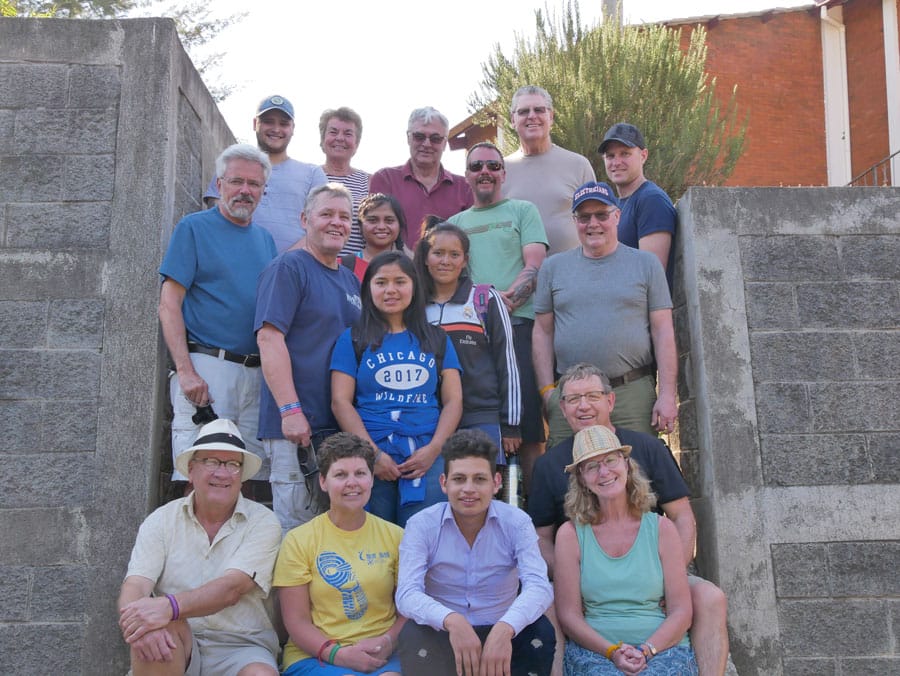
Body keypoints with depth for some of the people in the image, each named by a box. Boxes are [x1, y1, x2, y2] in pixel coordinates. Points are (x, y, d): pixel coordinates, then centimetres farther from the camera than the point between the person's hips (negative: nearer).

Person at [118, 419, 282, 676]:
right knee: (162, 626, -31)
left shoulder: (262, 522, -2)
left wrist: (170, 606, -34)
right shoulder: (161, 520, 4)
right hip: (174, 646, 2)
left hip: (240, 647, -2)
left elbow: (231, 589, -16)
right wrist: (139, 623, -32)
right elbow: (134, 586, -8)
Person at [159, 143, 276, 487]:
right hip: (207, 368, -5)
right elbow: (169, 305, -5)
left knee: (250, 478, 5)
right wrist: (186, 371, -15)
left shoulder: (265, 239, 18)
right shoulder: (194, 227, 2)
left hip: (258, 374, 5)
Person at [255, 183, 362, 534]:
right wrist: (290, 410, -22)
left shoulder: (350, 279, 18)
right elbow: (269, 337, -15)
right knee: (297, 528, -3)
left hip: (344, 425, 8)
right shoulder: (288, 268, -5)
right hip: (298, 425, -8)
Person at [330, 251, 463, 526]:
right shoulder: (353, 339, 10)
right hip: (371, 457, -1)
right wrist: (374, 454, -9)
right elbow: (340, 402, 2)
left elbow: (453, 401, 10)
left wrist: (434, 448, -6)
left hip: (427, 459, 1)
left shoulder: (437, 339, 16)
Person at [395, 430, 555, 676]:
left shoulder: (516, 522, -5)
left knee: (541, 632, -29)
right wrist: (451, 620, -42)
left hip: (501, 635, 0)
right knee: (413, 636, -31)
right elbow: (407, 594, -20)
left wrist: (504, 629, -42)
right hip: (442, 637, 0)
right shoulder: (421, 525, -7)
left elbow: (539, 586, -21)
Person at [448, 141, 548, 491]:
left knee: (528, 429, -7)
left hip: (519, 324, -3)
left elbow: (534, 265, 2)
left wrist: (507, 298, -16)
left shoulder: (523, 211, 14)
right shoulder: (455, 223, 23)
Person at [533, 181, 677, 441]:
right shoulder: (554, 267, 12)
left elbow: (663, 331, 4)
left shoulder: (646, 263, 8)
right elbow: (543, 331, 11)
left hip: (633, 393, -1)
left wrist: (667, 394, -3)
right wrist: (547, 389, 2)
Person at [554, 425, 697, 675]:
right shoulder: (571, 534, 4)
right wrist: (613, 651, -14)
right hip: (594, 650, -1)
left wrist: (645, 651, -13)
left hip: (662, 646, 1)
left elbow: (681, 612, 4)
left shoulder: (661, 529, 7)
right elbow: (568, 615, 2)